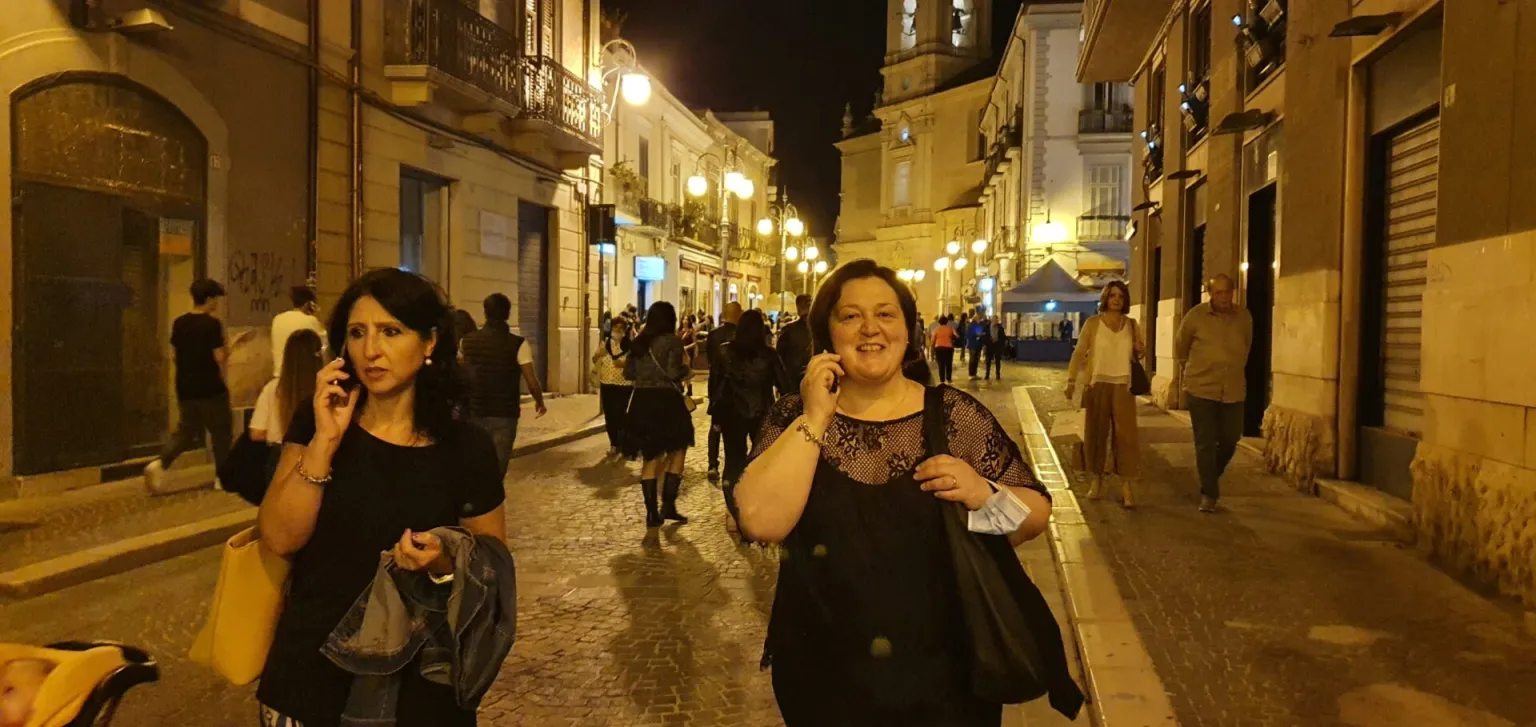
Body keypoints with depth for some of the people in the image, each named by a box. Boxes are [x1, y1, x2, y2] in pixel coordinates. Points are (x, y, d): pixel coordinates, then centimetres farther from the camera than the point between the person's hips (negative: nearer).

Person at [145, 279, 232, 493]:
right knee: (221, 432, 9)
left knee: (186, 431, 16)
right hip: (210, 388, -6)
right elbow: (220, 357, -16)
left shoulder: (179, 323, 5)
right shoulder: (212, 324, -14)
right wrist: (227, 348, 3)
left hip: (185, 388, 6)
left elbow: (176, 353, 13)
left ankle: (159, 463, -6)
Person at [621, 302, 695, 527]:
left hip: (642, 401, 5)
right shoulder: (672, 341, -9)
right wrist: (686, 369, 2)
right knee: (677, 451, 11)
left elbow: (628, 373, 9)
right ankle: (668, 505, 5)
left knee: (650, 457, 13)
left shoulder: (639, 342, 8)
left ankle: (652, 512, 13)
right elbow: (673, 373, -18)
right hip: (666, 401, -5)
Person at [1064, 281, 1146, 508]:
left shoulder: (1132, 325, 8)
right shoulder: (1092, 323, 1)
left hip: (1123, 385, 1)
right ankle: (1097, 479, 20)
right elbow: (1079, 353, -1)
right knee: (1095, 433, 5)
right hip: (1097, 384, -1)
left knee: (1126, 434, -8)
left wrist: (1140, 350, -5)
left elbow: (1136, 355, 19)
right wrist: (1071, 380, -11)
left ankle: (1127, 485, -9)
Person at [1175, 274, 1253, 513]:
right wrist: (1186, 368, 21)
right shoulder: (1196, 315, -6)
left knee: (1230, 439, 8)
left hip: (1233, 391, 3)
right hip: (1201, 388, -3)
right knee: (1205, 444, -1)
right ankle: (1209, 494, 7)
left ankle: (1212, 477, 35)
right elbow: (1180, 344, 10)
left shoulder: (1244, 317, 2)